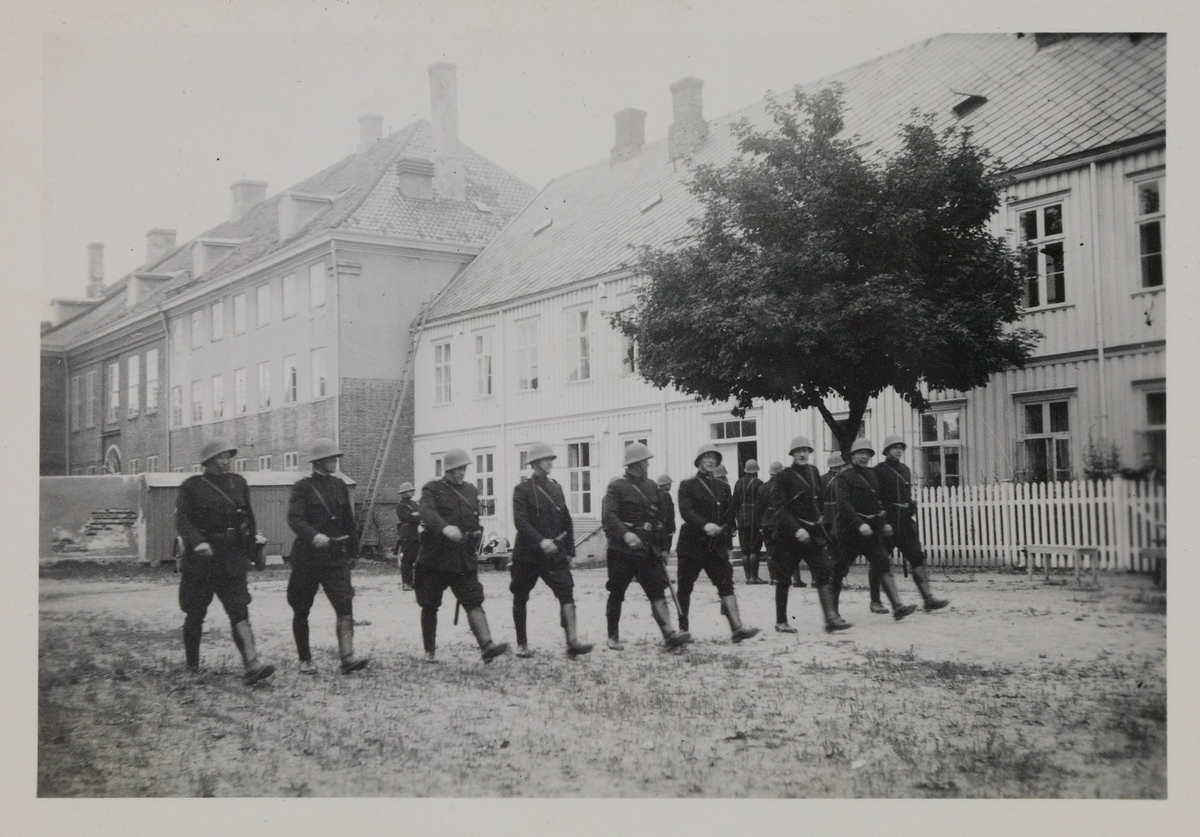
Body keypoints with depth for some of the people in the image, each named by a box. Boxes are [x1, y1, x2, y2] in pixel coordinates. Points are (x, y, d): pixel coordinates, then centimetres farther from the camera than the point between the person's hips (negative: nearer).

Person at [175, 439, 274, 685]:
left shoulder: (238, 483, 12)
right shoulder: (192, 487, -2)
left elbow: (249, 519, 19)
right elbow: (182, 519, -13)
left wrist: (254, 551, 18)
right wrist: (198, 542, -30)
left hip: (233, 560, 2)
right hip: (199, 560, -2)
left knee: (239, 611, -11)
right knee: (195, 614, 9)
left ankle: (251, 665, -21)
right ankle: (192, 665, 27)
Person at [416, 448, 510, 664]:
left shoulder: (470, 490, 15)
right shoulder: (432, 489, -4)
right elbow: (427, 512, -25)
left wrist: (476, 533, 7)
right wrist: (445, 528, -42)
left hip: (464, 560, 3)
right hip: (434, 557, -3)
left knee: (474, 602, -10)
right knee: (430, 606, 7)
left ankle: (487, 646, -21)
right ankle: (430, 650, 21)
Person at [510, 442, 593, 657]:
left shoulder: (556, 488, 11)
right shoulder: (522, 489, -5)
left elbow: (567, 521, 17)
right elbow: (520, 521, -18)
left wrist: (569, 551, 13)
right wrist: (541, 541, -30)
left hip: (555, 553, 3)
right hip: (527, 553, -3)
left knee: (567, 593, -13)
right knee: (520, 599, 7)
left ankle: (572, 641, -20)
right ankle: (522, 644, 22)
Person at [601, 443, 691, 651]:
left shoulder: (651, 487, 13)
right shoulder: (617, 486, -6)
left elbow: (658, 516, 22)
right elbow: (608, 515, -18)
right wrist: (625, 534, -32)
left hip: (647, 549, 5)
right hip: (621, 550, -5)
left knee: (658, 591, -8)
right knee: (616, 594, 5)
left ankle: (669, 634, -16)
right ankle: (613, 637, 18)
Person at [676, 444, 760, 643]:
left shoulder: (723, 488, 16)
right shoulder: (687, 485, 2)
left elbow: (729, 515, 15)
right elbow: (685, 510, -14)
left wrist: (724, 533, 2)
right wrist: (704, 525, -27)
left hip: (717, 544, 3)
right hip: (692, 544, -3)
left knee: (726, 585, -9)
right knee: (685, 587, 5)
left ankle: (737, 627, -18)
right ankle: (683, 629, 17)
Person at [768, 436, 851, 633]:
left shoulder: (814, 472, 11)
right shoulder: (785, 477, -9)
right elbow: (779, 508, -15)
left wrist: (818, 518, 14)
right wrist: (796, 529, -23)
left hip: (813, 533, 5)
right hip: (789, 534, -5)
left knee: (824, 573, -8)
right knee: (784, 578, 3)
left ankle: (831, 617, -14)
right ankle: (781, 622, 14)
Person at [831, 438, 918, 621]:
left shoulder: (872, 475, 16)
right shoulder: (843, 477, -7)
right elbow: (843, 504, -18)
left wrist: (884, 523, 11)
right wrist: (860, 524, -27)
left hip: (871, 529, 6)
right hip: (849, 530, -6)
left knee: (884, 566, -6)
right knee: (839, 570, 3)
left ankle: (897, 606, -12)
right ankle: (832, 609, 17)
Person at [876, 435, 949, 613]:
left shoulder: (905, 470, 16)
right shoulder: (879, 470, -5)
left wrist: (911, 505, 8)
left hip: (905, 521, 6)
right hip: (886, 522, -6)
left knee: (917, 557, -4)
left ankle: (929, 598, -9)